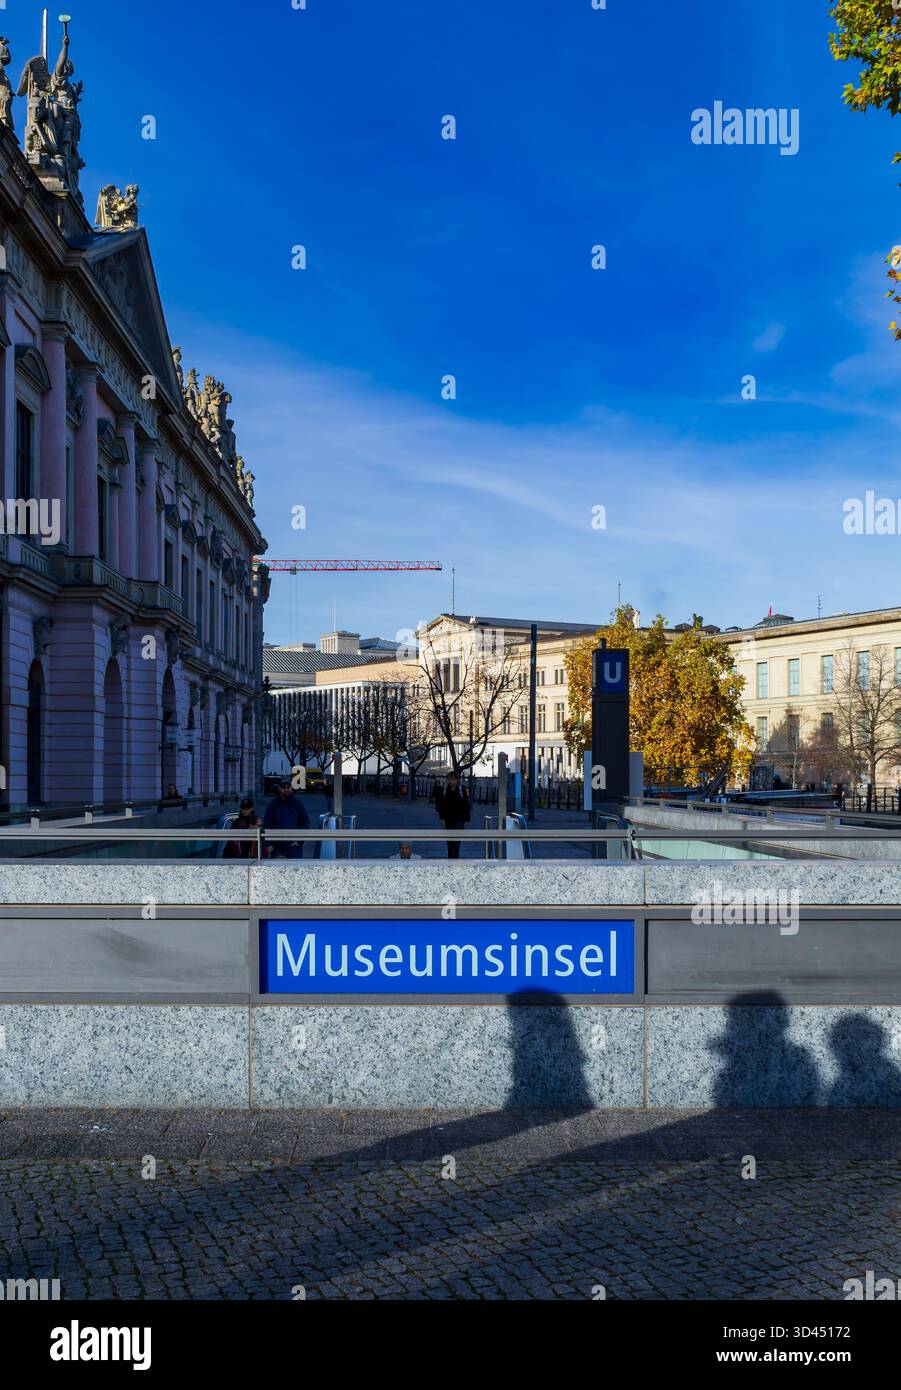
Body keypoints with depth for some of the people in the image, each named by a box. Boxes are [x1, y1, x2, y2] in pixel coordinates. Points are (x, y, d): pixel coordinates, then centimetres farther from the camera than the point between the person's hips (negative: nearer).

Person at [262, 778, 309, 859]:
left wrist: (300, 840, -2)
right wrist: (268, 844, -2)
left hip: (294, 845, -1)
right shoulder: (273, 804, 4)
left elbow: (305, 822, 8)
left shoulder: (297, 803, 5)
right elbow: (266, 824, 4)